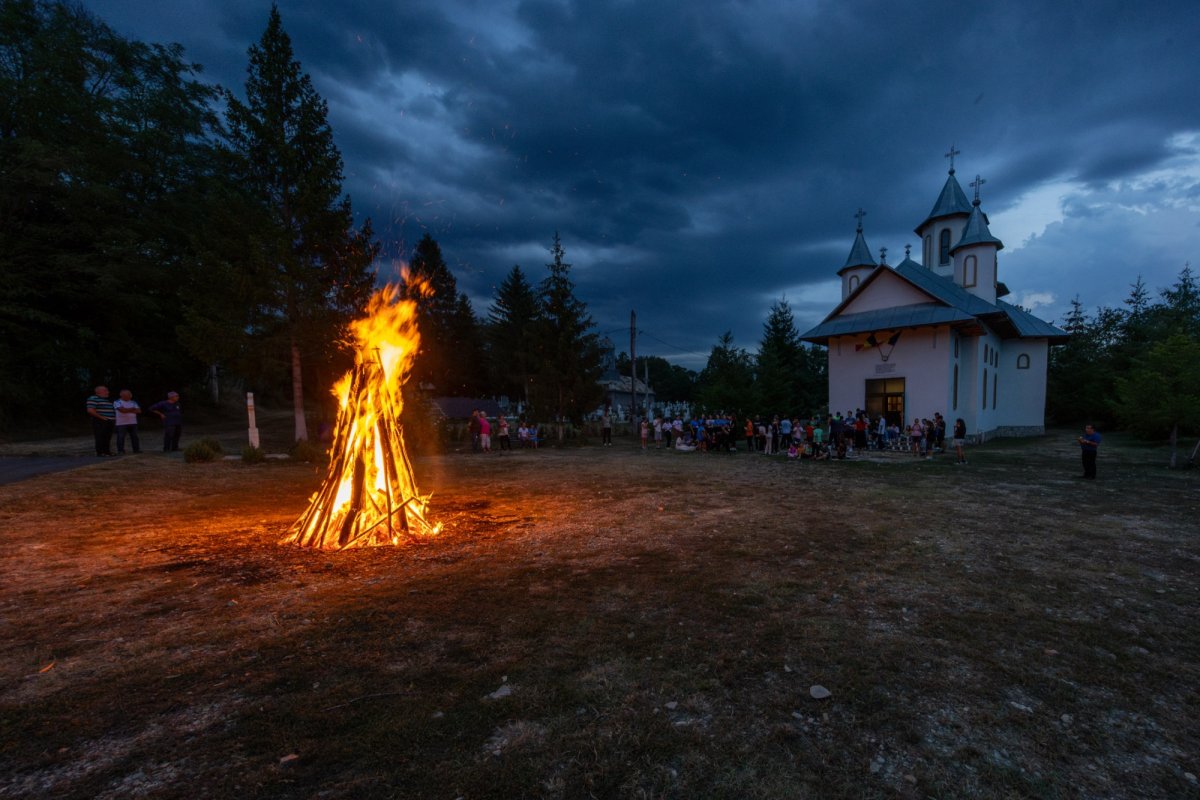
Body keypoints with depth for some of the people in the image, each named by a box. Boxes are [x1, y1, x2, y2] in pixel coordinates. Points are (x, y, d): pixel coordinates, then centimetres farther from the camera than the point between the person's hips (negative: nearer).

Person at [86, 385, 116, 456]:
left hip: (110, 421, 8)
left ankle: (107, 452, 13)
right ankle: (100, 453, -4)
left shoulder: (107, 400, 21)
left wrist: (114, 419, 16)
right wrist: (101, 417, -18)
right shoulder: (93, 399, -6)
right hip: (100, 422, -8)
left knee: (108, 438, 9)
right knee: (100, 437, -6)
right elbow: (90, 410, -16)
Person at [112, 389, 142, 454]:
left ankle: (137, 449, 12)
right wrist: (133, 409, -4)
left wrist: (127, 410, -7)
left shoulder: (133, 402, 13)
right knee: (121, 437, -3)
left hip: (133, 423, 5)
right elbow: (122, 410, -17)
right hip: (121, 423, -4)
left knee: (134, 437, 7)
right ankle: (120, 451, 1)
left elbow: (139, 411, 3)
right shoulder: (117, 402, -2)